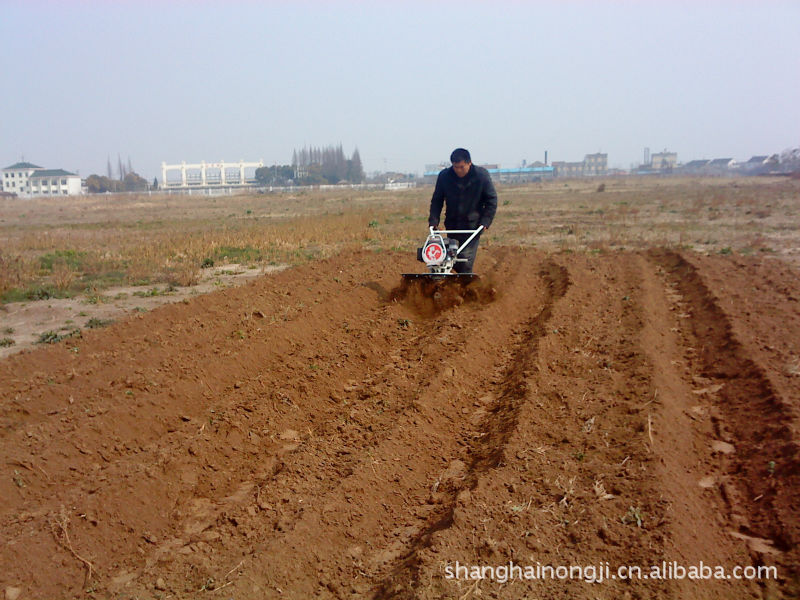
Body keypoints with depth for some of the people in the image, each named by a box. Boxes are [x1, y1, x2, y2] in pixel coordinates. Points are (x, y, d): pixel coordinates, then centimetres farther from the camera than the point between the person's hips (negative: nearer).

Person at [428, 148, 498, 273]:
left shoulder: (481, 175, -8)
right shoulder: (444, 176, -3)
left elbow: (491, 200, 0)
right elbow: (437, 200, 8)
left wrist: (485, 221, -10)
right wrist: (433, 220, -3)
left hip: (473, 224, -3)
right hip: (452, 224, 3)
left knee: (466, 259, -13)